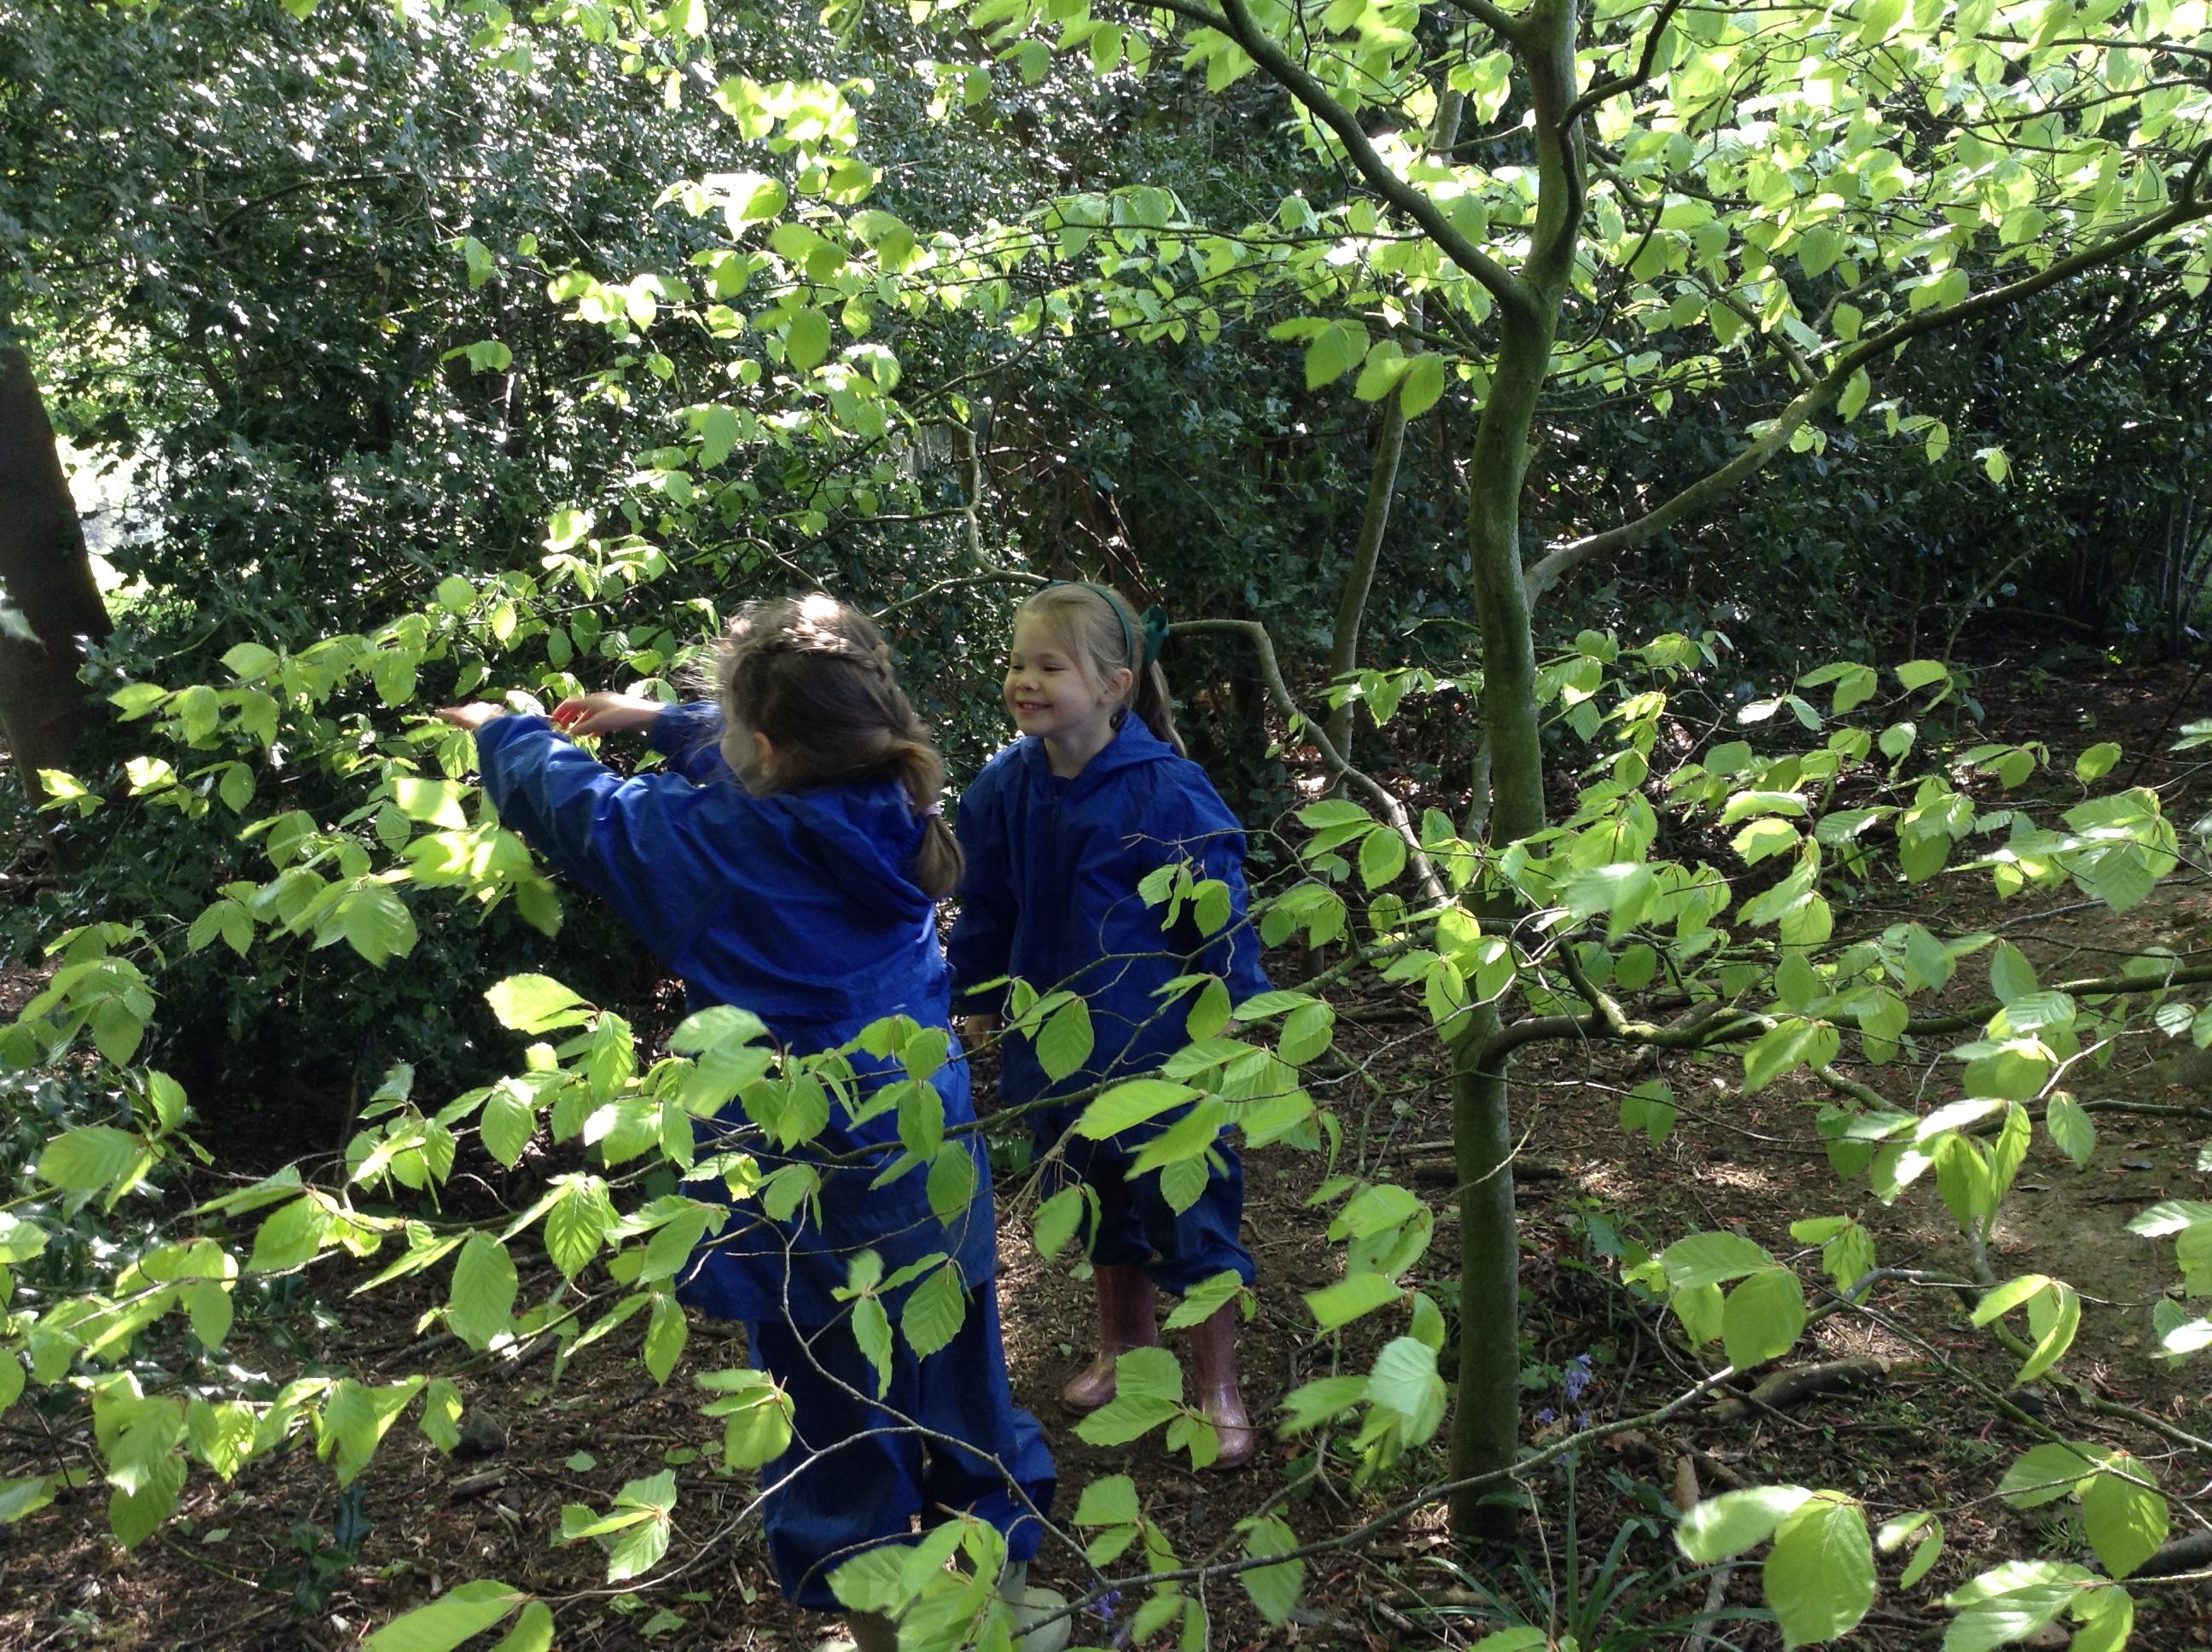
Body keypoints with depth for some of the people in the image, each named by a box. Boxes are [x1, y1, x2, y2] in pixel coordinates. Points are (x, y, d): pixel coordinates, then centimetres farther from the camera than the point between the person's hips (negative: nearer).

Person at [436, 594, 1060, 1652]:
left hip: (816, 1181, -5)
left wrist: (503, 732, 20)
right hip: (935, 1150, 6)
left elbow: (572, 807, 0)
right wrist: (654, 719, 27)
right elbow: (780, 764, 18)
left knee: (836, 1420, 14)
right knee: (959, 1384, 21)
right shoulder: (890, 801, -4)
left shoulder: (722, 840, -19)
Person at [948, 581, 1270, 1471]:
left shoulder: (1166, 791, -21)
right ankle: (1124, 1347, 46)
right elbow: (987, 908, 9)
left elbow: (1219, 913, -13)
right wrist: (979, 1000, 13)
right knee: (1101, 1207, 23)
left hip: (1164, 1051, -5)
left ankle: (1219, 1391, 26)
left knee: (1191, 1220, 7)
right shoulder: (1004, 786, -4)